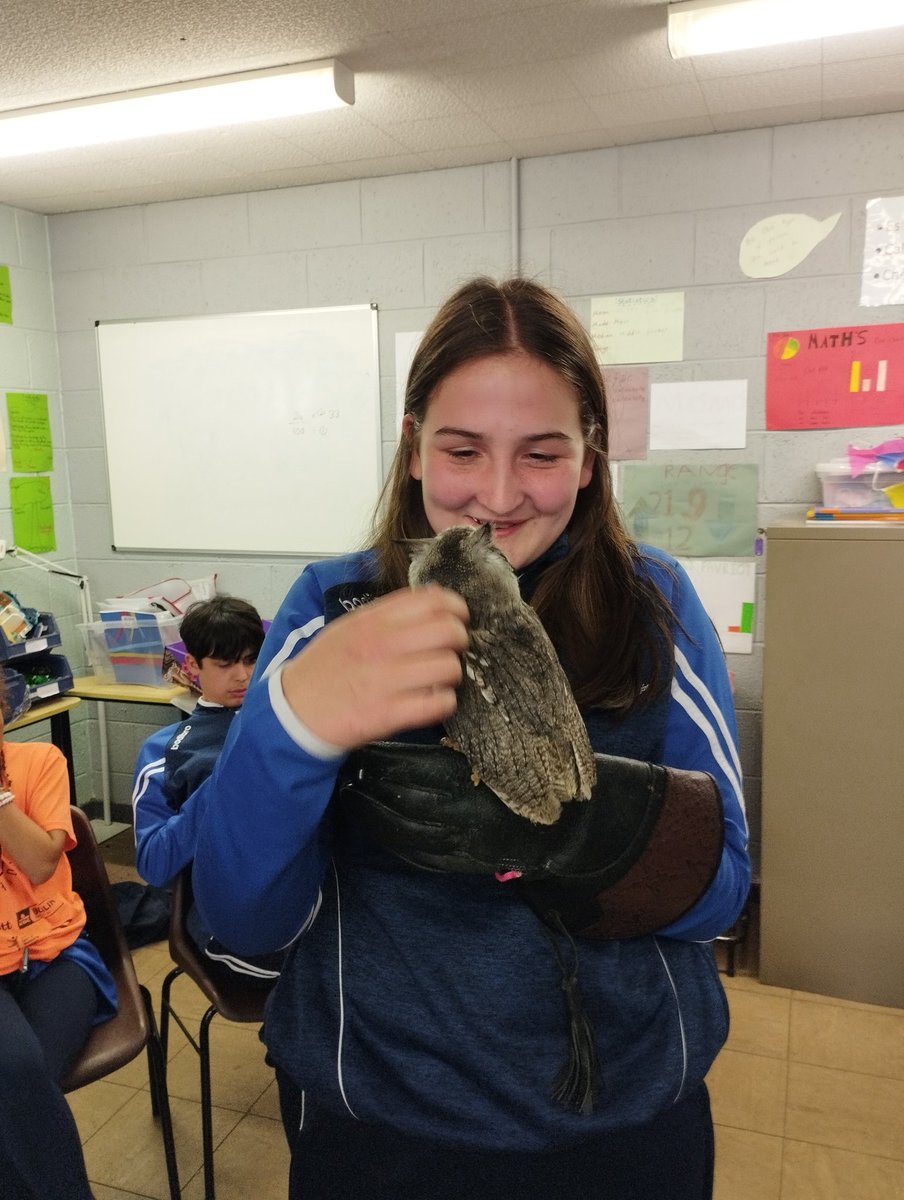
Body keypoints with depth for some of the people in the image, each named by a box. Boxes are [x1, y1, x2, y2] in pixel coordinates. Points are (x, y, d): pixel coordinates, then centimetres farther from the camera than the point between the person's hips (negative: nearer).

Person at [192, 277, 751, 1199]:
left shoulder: (653, 604, -9)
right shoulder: (331, 606, -11)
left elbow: (718, 888, -7)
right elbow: (245, 920, -15)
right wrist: (294, 719, -34)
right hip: (375, 1116, 0)